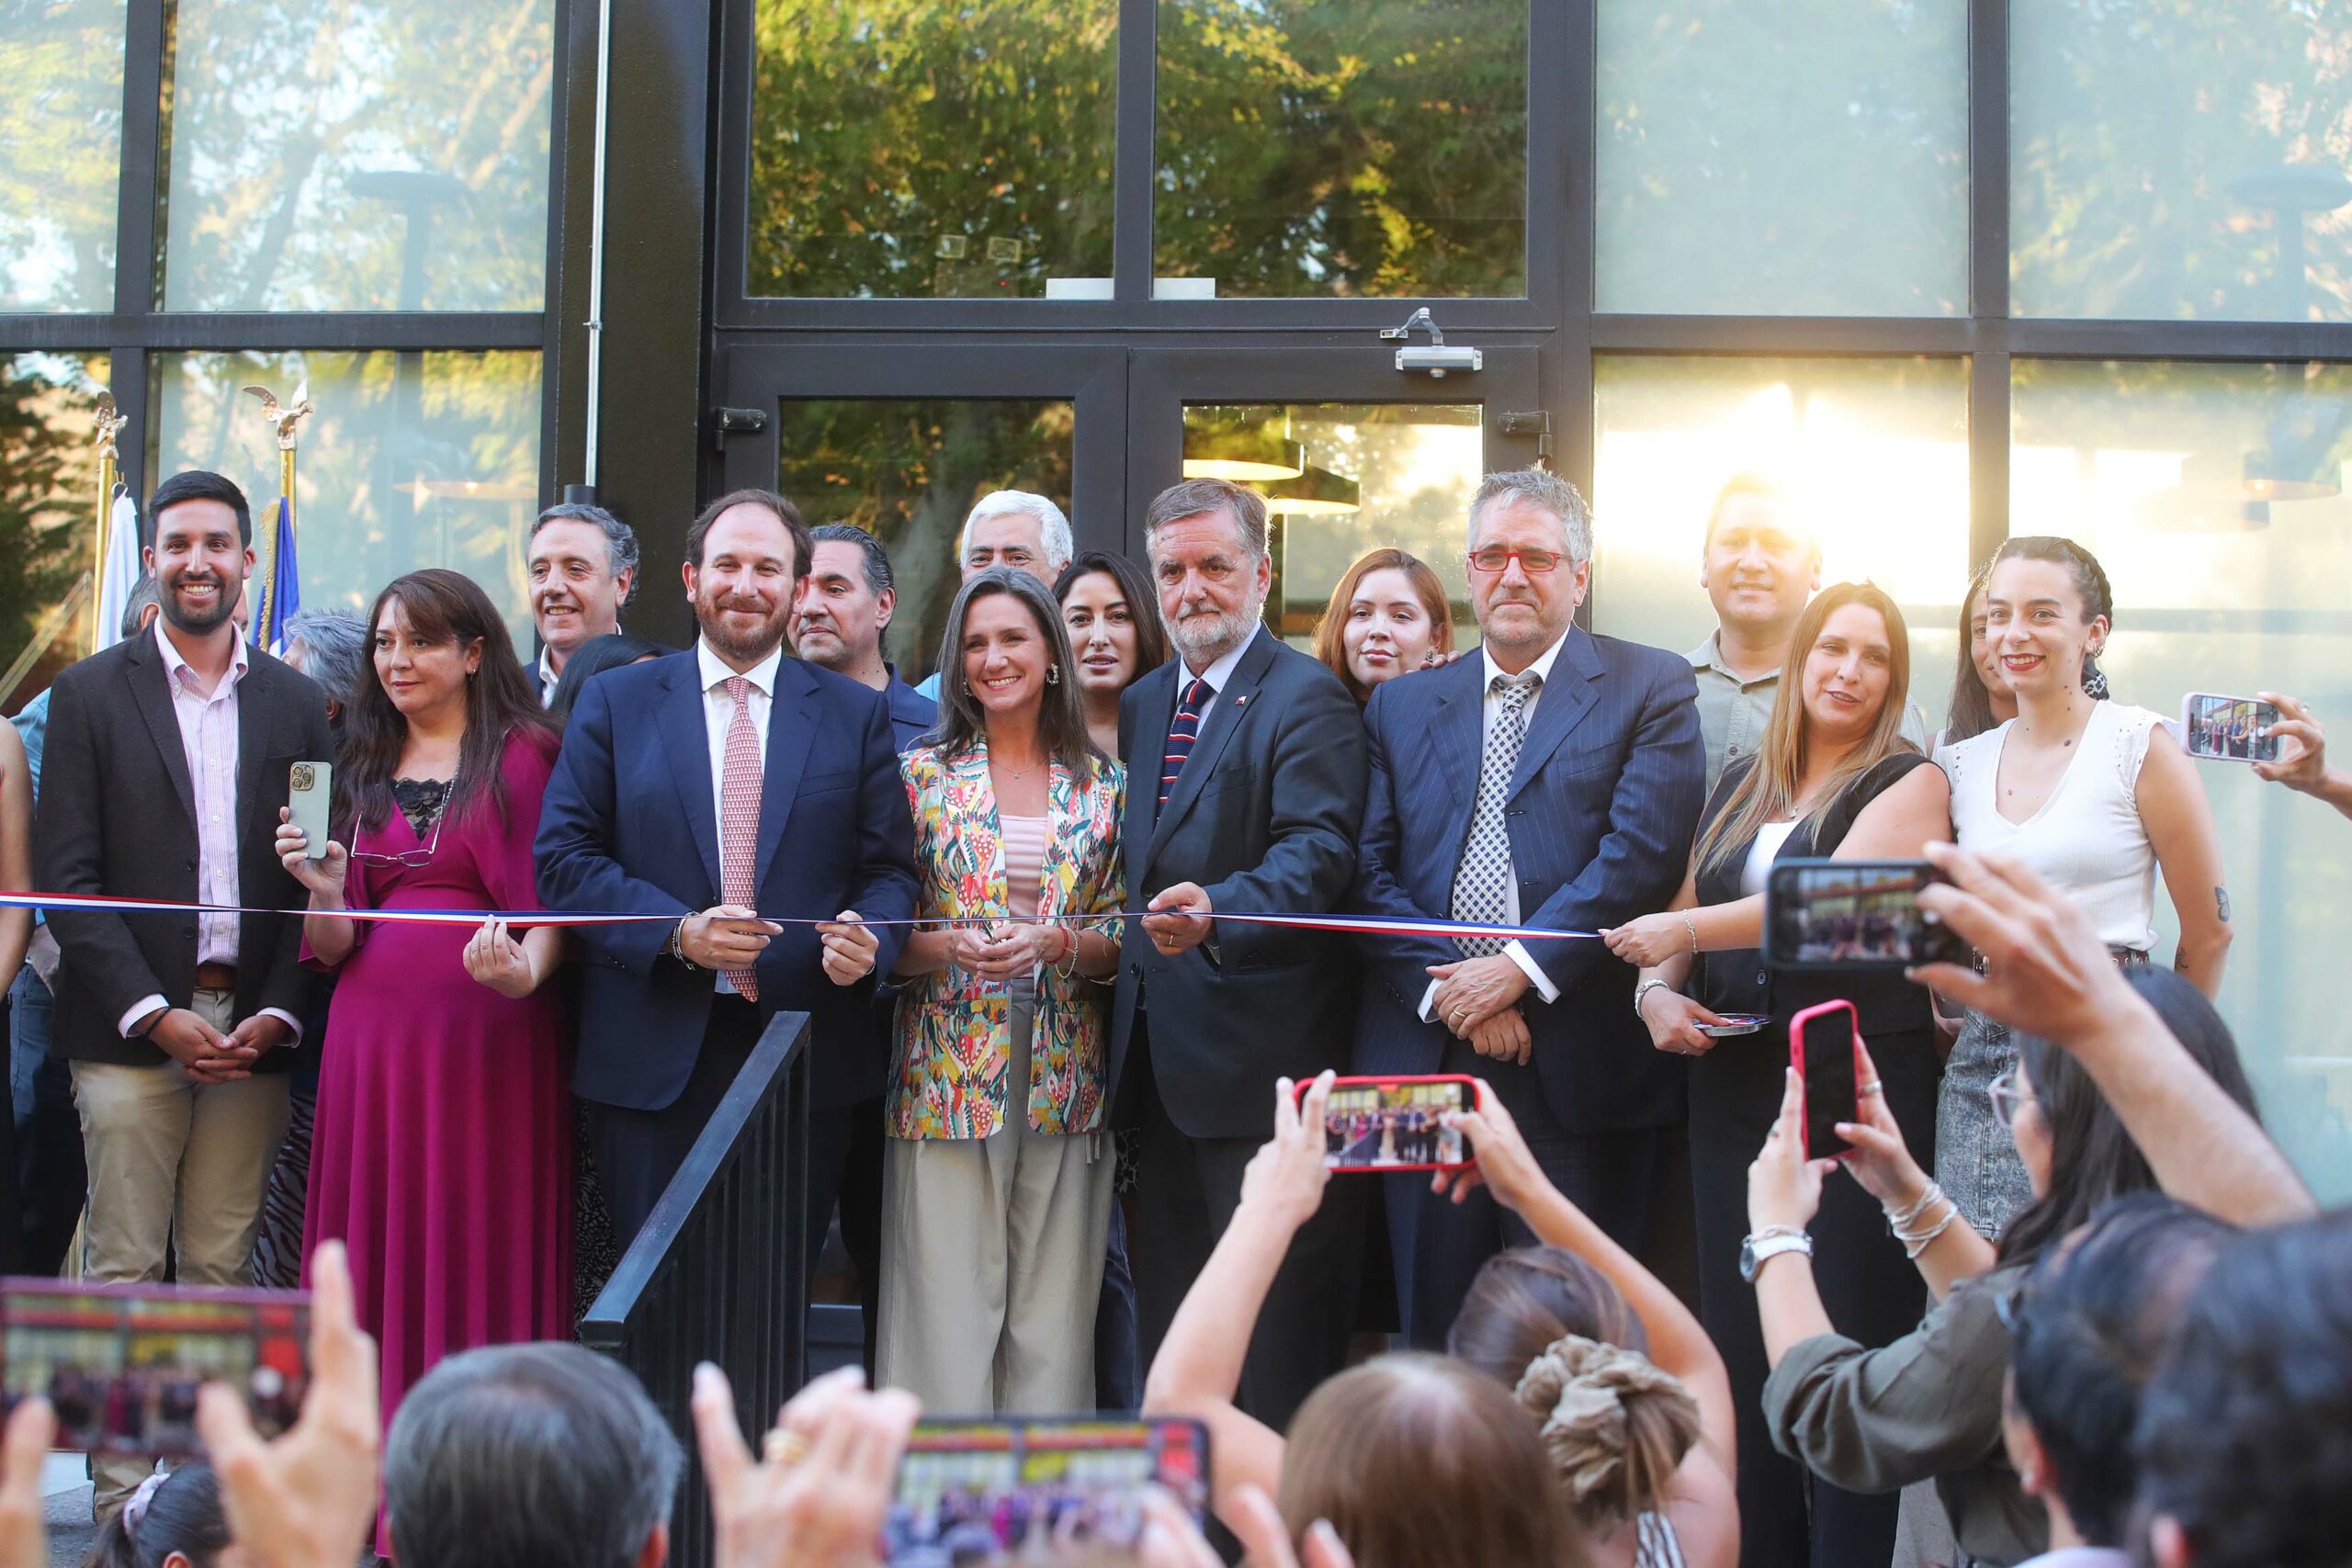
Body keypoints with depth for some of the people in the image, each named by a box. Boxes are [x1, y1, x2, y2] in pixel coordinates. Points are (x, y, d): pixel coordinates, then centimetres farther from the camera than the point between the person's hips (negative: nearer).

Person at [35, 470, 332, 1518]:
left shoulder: (298, 705, 11)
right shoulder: (91, 695, 5)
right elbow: (67, 877, -1)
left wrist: (275, 1017, -4)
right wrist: (154, 1015, -10)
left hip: (254, 1033, 2)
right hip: (133, 1030, -2)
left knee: (222, 1270, 4)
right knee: (124, 1273, -1)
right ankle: (122, 1494, 5)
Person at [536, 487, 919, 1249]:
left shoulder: (856, 713, 10)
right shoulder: (615, 700, 7)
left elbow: (890, 867, 7)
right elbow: (564, 858, 1)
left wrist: (868, 941, -15)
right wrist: (677, 933, -13)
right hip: (652, 1058, -1)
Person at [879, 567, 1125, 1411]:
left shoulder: (1103, 785, 8)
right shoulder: (922, 773, 4)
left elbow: (1123, 938, 7)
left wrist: (1056, 943, -12)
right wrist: (951, 946, -16)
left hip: (1065, 1080, 1)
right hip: (948, 1078, -1)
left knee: (1053, 1315, 3)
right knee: (946, 1308, -3)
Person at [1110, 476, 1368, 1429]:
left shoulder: (1305, 700, -8)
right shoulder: (1142, 704, 16)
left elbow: (1317, 851, -22)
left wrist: (1217, 912, -38)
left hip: (1263, 1061, -8)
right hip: (1160, 1056, 8)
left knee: (1279, 1334, -2)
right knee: (1168, 1314, 15)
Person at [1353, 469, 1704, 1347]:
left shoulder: (1650, 690, 4)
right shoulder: (1401, 705, 15)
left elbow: (1645, 852, -9)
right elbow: (1370, 872, 6)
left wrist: (1521, 968, -14)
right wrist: (1444, 990, -8)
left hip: (1582, 1071, -3)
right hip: (1426, 1065, 3)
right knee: (1433, 1330, 8)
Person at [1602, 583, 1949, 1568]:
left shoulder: (1907, 784, -2)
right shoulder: (1738, 787, 16)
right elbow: (1675, 917, 20)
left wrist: (1682, 932, -13)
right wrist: (1656, 991, -1)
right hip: (1734, 1086, 6)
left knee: (1848, 1340, -4)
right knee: (1739, 1341, 7)